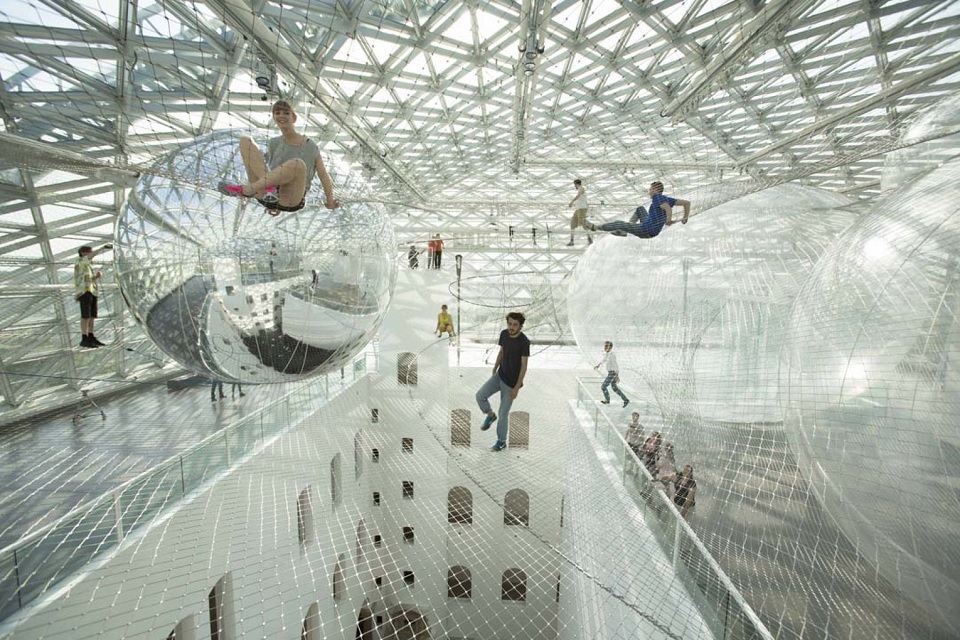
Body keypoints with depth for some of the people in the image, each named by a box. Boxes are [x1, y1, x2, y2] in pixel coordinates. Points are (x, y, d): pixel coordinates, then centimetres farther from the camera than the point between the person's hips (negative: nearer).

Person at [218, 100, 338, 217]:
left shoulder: (311, 147, 5)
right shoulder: (274, 144, 17)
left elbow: (324, 176, 6)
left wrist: (330, 201, 2)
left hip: (291, 201, -4)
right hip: (266, 196, 4)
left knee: (298, 163, -36)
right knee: (245, 141, -3)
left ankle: (245, 189, -25)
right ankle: (269, 187, -26)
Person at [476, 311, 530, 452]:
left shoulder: (524, 342, -24)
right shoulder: (504, 334, -5)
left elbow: (524, 366, -19)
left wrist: (516, 387, -18)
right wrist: (494, 371, 16)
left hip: (511, 382, -6)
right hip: (500, 375, 6)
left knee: (503, 413, 4)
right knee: (480, 395, -7)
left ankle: (502, 441, 26)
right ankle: (490, 415, 22)